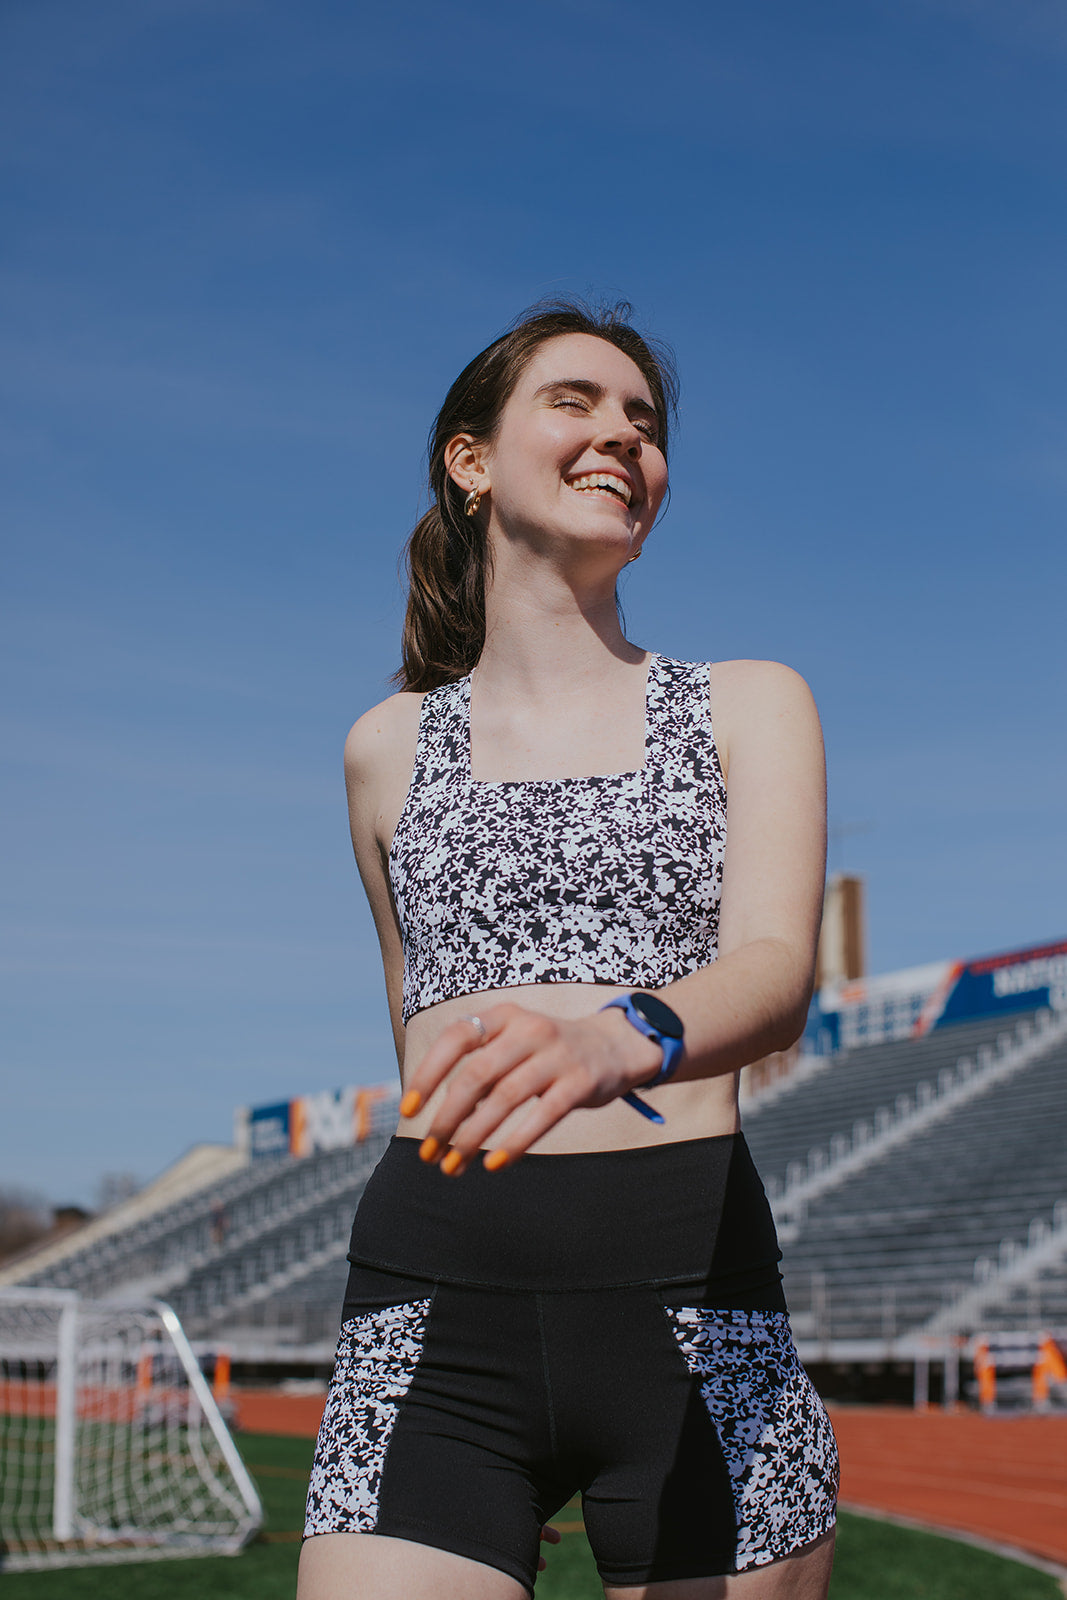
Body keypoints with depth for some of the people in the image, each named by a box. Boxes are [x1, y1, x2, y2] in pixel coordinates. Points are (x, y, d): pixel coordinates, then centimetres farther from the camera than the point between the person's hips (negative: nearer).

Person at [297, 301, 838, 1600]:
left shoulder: (751, 707, 9)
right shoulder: (389, 748, 14)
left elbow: (778, 973, -10)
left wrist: (622, 1038, -30)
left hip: (696, 1304, 0)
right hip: (435, 1301, 1)